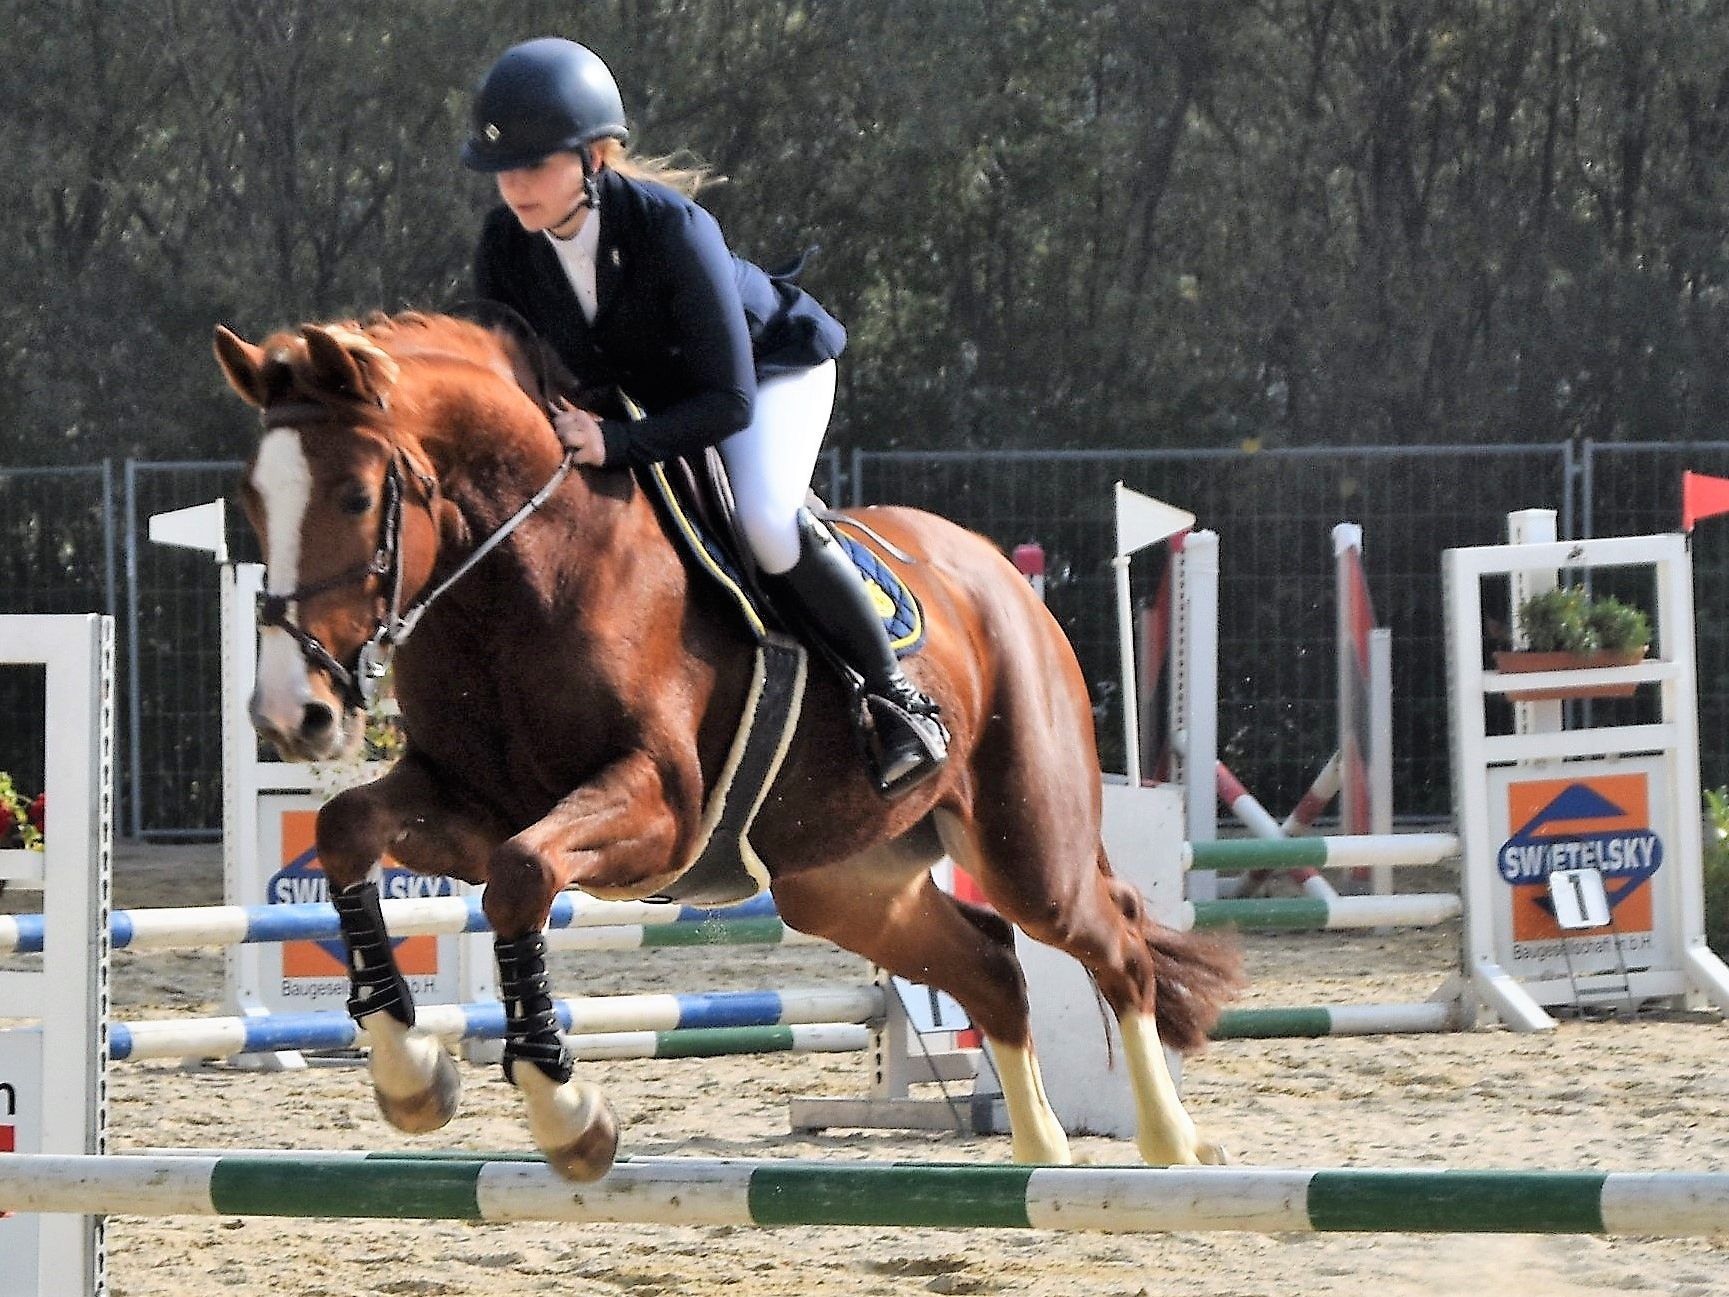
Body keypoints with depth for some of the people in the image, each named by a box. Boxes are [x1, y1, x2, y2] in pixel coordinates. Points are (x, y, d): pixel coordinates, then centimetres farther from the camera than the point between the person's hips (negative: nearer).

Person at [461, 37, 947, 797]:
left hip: (769, 365, -6)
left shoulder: (671, 227, -38)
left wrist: (615, 443, -49)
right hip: (643, 389, 6)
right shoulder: (505, 251, -23)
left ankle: (895, 698, -11)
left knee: (767, 522, -30)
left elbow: (729, 401, -37)